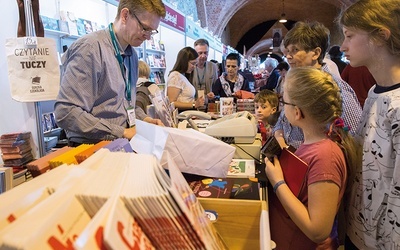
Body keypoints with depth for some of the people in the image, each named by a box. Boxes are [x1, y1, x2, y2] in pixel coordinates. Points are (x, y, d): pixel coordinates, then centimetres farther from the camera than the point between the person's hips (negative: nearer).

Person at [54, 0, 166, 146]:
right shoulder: (91, 48, -15)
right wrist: (122, 132, -19)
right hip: (93, 149, -7)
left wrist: (143, 118, 4)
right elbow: (66, 112, -20)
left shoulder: (132, 54, 11)